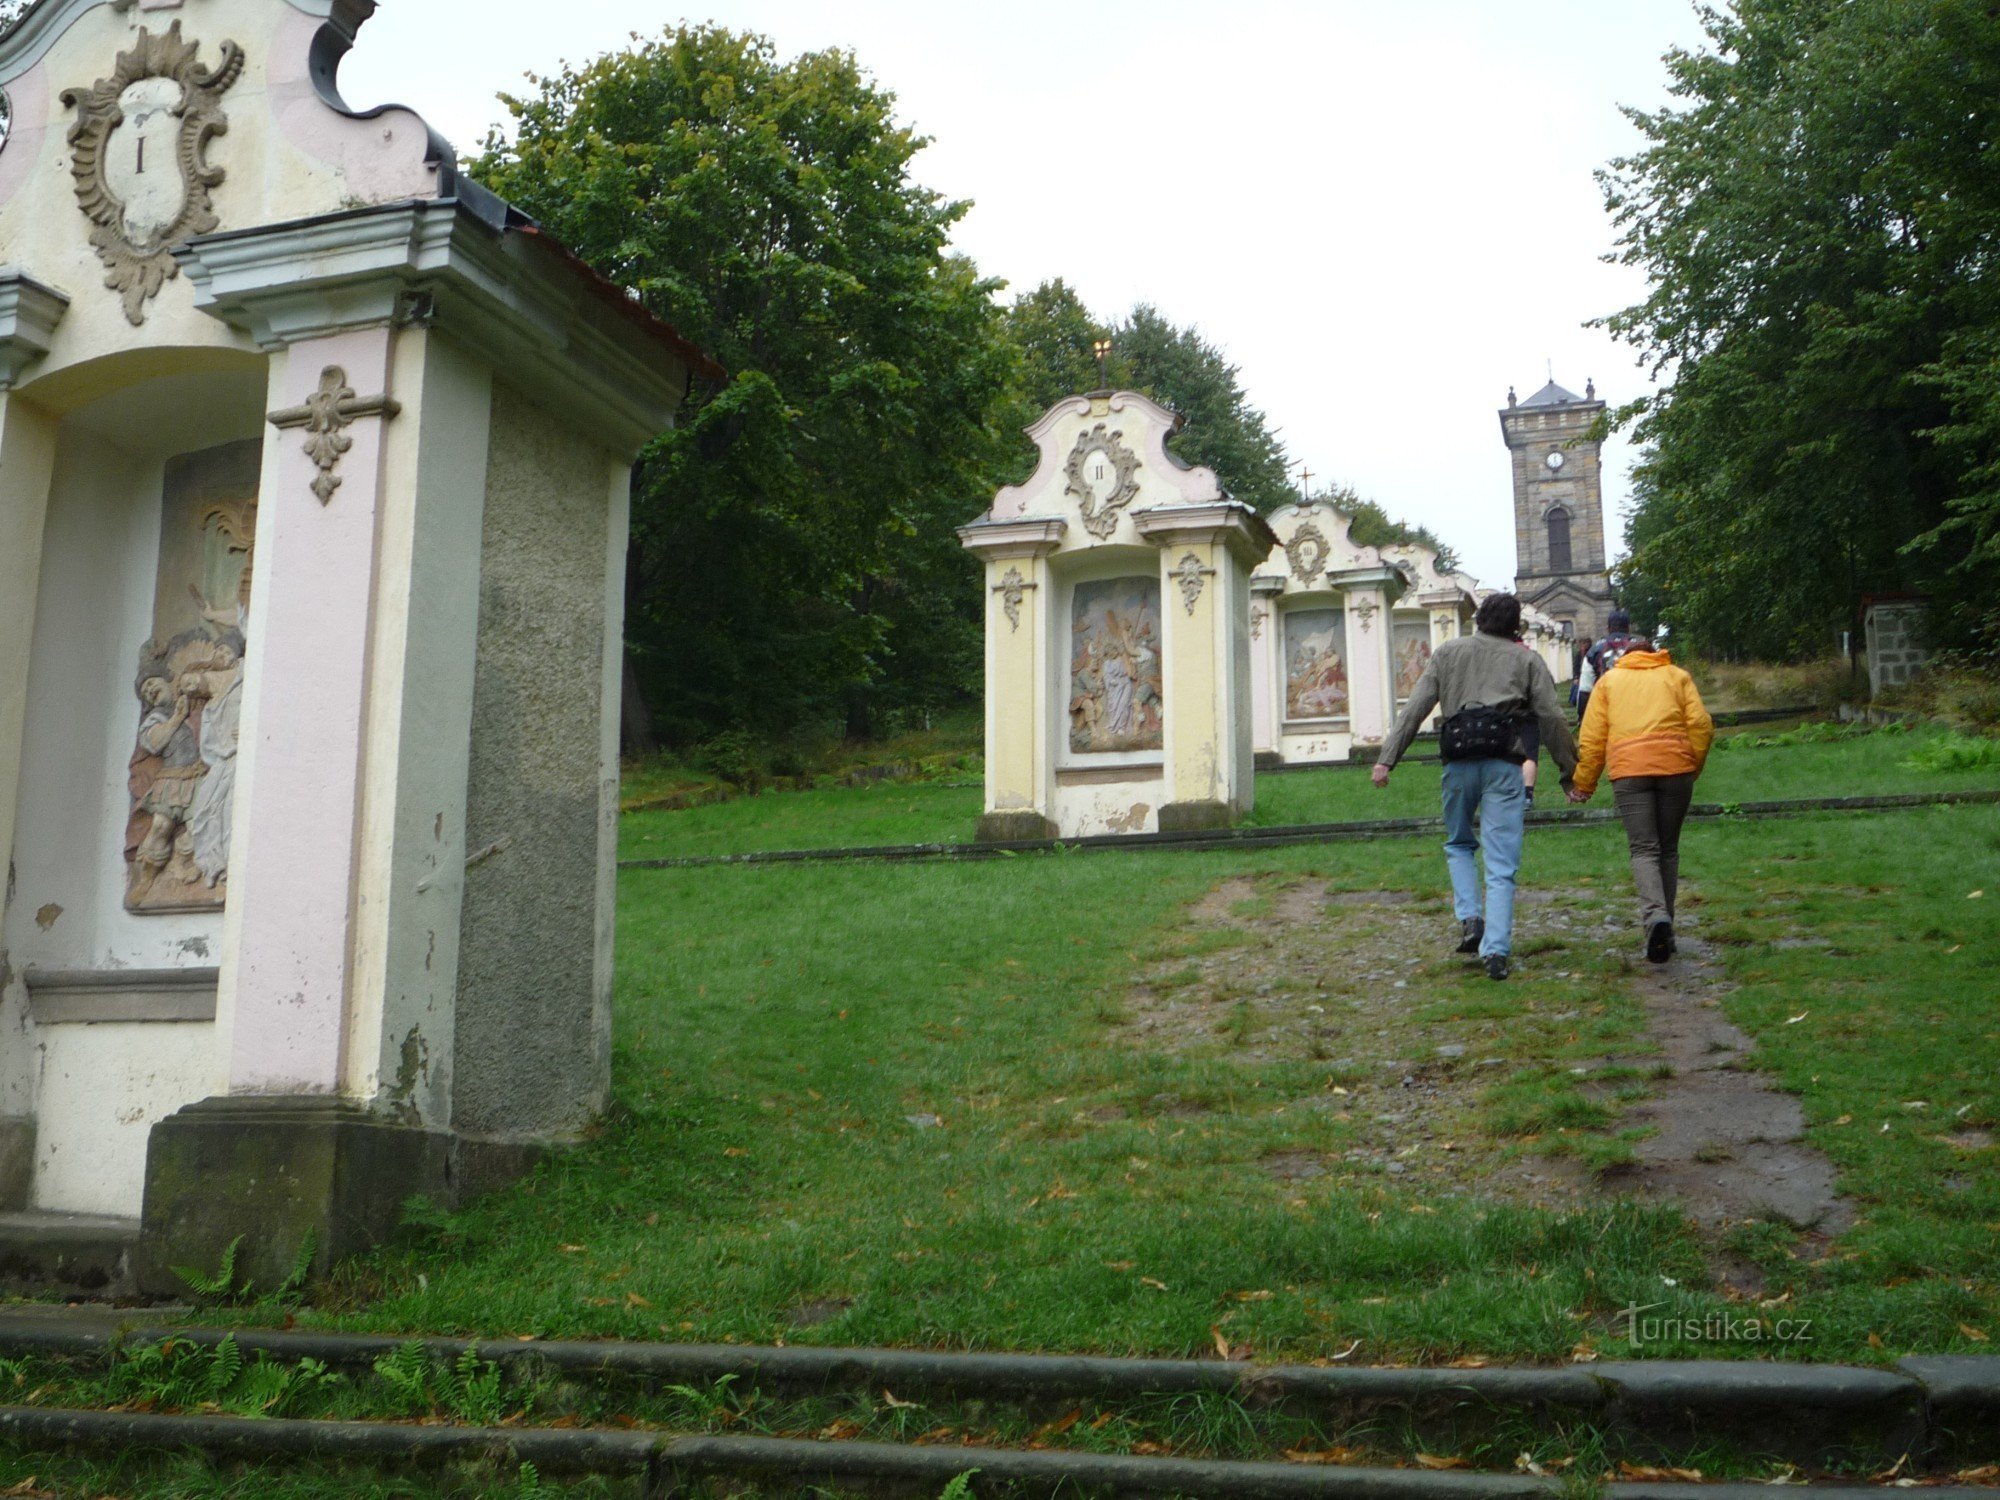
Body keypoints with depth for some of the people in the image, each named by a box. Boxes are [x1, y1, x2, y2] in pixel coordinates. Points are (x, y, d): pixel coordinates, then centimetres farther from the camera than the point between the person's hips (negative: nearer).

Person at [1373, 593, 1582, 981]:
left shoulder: (1447, 652, 14)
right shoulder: (1527, 660, 11)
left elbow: (1415, 708, 6)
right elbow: (1552, 719, 4)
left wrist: (1387, 757, 3)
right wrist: (1570, 774, 8)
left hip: (1458, 763, 1)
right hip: (1504, 764, -1)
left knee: (1459, 845, 22)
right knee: (1501, 864, 1)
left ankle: (1469, 919, 3)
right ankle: (1496, 950, -6)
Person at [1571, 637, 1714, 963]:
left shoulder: (1608, 680, 19)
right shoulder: (1677, 676, 20)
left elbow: (1592, 737, 10)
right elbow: (1701, 725, 6)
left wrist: (1584, 783, 16)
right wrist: (1693, 766, 17)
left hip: (1629, 770, -1)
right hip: (1675, 766, 1)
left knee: (1643, 850, -4)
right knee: (1668, 849, 13)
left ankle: (1655, 915, -29)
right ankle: (1664, 931, 16)